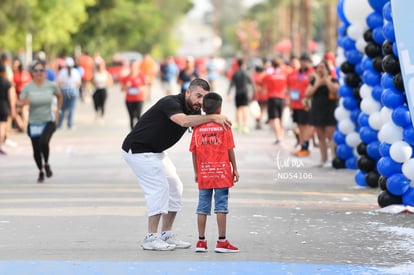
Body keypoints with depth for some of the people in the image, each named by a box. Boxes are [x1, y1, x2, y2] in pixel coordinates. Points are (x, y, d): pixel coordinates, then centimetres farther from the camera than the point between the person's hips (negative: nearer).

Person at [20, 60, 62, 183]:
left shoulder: (51, 85, -5)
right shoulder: (27, 88, -7)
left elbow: (59, 97, 14)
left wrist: (57, 111, 8)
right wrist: (25, 102, -33)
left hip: (49, 121, -1)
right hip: (34, 123, 1)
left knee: (43, 142, -27)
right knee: (36, 150, 6)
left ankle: (46, 164, -1)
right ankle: (41, 172, 30)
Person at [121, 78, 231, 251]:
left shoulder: (194, 111, 1)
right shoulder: (171, 103, -26)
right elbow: (184, 121, -47)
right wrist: (213, 117, -52)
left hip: (156, 152, 10)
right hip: (138, 150, -10)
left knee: (174, 188, 9)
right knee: (159, 188, -16)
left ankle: (166, 235, 16)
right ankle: (151, 238, -12)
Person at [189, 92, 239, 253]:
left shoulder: (198, 127, 3)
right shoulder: (224, 126, -4)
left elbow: (194, 152, 5)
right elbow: (230, 150, -3)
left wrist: (196, 172, 15)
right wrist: (235, 169, 5)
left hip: (204, 174, 3)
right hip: (222, 172, -3)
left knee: (203, 206, 7)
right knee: (221, 206, -1)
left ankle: (201, 241, 9)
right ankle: (222, 241, -2)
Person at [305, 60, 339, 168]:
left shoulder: (333, 80, 1)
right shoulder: (314, 81, 12)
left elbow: (335, 90, -19)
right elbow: (307, 94, 1)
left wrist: (326, 79, -12)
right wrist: (317, 84, -8)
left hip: (329, 112, -5)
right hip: (317, 111, 5)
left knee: (330, 136, -12)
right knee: (321, 137, 7)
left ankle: (334, 158, -17)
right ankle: (324, 160, 11)